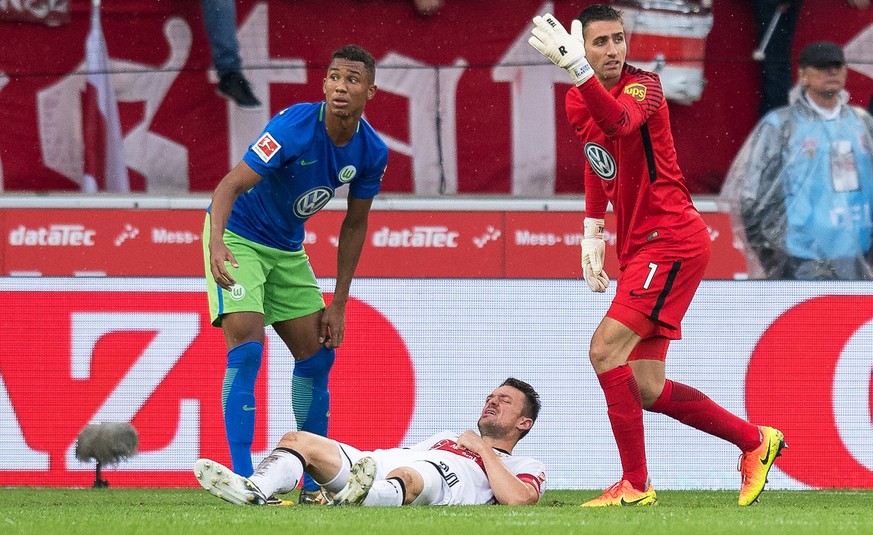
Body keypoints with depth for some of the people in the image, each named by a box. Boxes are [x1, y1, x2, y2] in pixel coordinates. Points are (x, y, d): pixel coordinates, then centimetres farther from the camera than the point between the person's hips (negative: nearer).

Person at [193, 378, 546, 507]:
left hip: (442, 484, -7)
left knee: (406, 476, -43)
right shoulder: (448, 438, 44)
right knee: (298, 440, -13)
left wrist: (483, 450, 9)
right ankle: (255, 491, -43)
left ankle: (360, 499, -79)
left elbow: (518, 500, 0)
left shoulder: (526, 468, 23)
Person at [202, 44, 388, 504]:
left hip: (288, 250, 7)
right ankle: (242, 478, -22)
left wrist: (338, 304, 4)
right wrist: (216, 242, -52)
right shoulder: (295, 126, -29)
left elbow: (354, 225, 4)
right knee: (246, 348, -20)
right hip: (238, 238, -7)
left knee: (318, 354, 7)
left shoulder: (371, 152, -9)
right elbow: (230, 185, -34)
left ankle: (315, 482, 17)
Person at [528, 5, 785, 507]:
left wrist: (577, 68, -55)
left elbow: (619, 122, -40)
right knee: (646, 389, 6)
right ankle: (755, 441, 23)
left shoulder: (643, 86, -15)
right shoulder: (578, 102, 8)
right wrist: (593, 230, 18)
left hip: (671, 240, -9)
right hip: (640, 248, 9)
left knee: (606, 348, -18)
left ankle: (635, 485, -11)